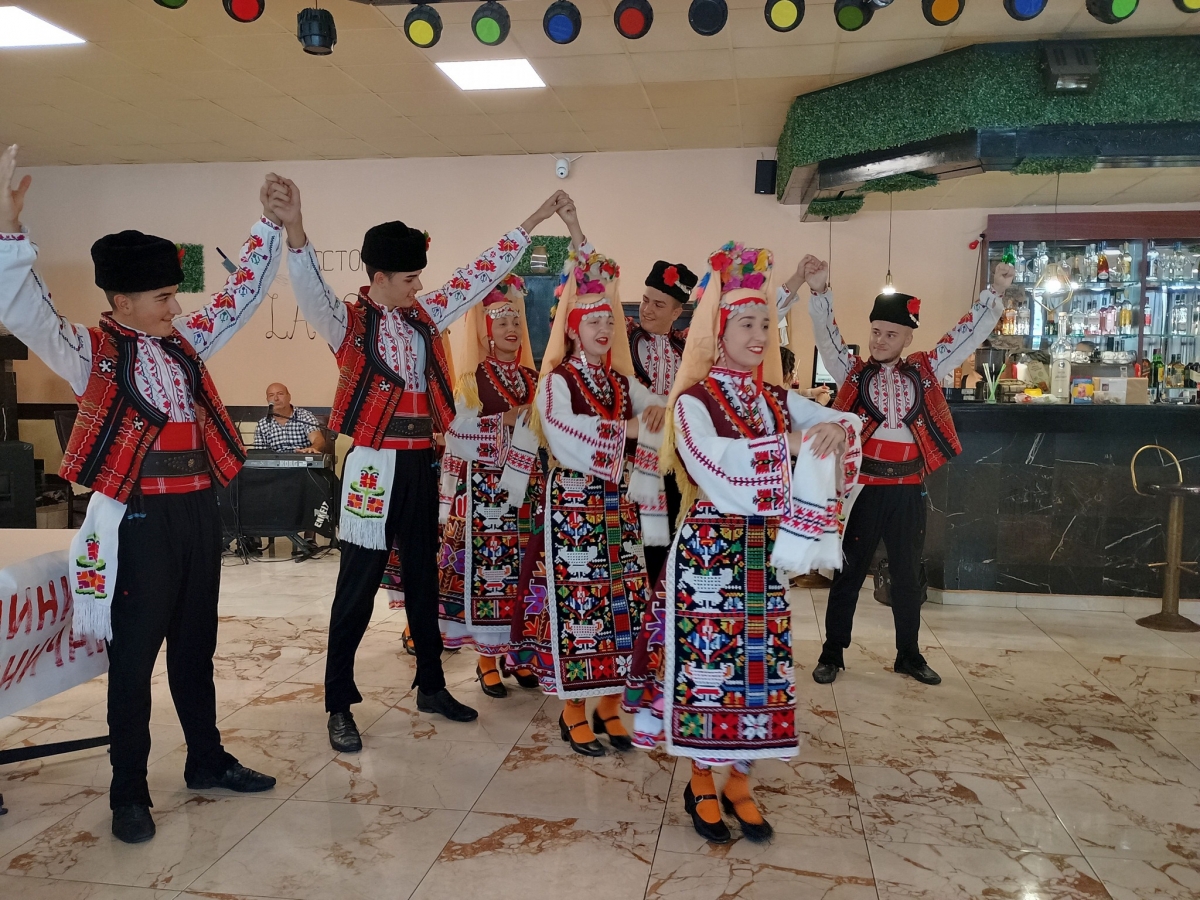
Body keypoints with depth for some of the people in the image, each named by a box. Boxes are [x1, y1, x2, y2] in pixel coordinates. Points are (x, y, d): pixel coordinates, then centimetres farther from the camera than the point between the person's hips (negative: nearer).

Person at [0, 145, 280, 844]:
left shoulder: (186, 340, 11)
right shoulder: (92, 352, -6)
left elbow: (245, 294, 16)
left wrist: (271, 225, 11)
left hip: (199, 509, 6)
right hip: (138, 518, -6)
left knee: (196, 643, 17)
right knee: (134, 653, 4)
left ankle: (207, 760, 32)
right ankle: (129, 793, 18)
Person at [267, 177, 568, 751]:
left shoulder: (424, 315, 8)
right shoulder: (348, 323, -8)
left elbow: (481, 275, 13)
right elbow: (312, 290, -29)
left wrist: (535, 220, 15)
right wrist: (294, 231, -48)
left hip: (421, 463, 6)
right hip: (376, 466, -6)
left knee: (424, 579, 16)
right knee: (358, 587, 1)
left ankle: (431, 686, 31)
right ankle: (339, 706, 14)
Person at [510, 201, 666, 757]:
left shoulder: (621, 380, 12)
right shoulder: (556, 381, -7)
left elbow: (655, 410, 5)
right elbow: (570, 445, -20)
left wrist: (657, 411, -17)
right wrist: (630, 429, -16)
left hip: (616, 504, 6)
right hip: (571, 504, -6)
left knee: (619, 602, 8)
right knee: (573, 602, 0)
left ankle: (609, 706, 22)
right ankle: (574, 712, 15)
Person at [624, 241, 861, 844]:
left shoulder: (777, 399, 8)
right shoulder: (693, 401, -9)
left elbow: (844, 425, 8)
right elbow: (719, 475, -21)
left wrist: (834, 430, -15)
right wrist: (791, 445, -15)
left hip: (763, 552, 6)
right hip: (708, 552, -5)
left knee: (759, 663, 10)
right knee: (704, 663, 3)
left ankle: (740, 784, 27)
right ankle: (702, 786, 23)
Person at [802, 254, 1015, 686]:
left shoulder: (924, 370, 7)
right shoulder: (853, 371, 0)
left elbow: (968, 334, 7)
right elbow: (828, 337, -14)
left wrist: (995, 292, -2)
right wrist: (820, 292, -30)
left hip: (908, 489, 3)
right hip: (863, 486, -3)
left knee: (907, 573, 14)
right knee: (848, 572, 6)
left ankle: (909, 655, 29)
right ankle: (832, 654, 18)